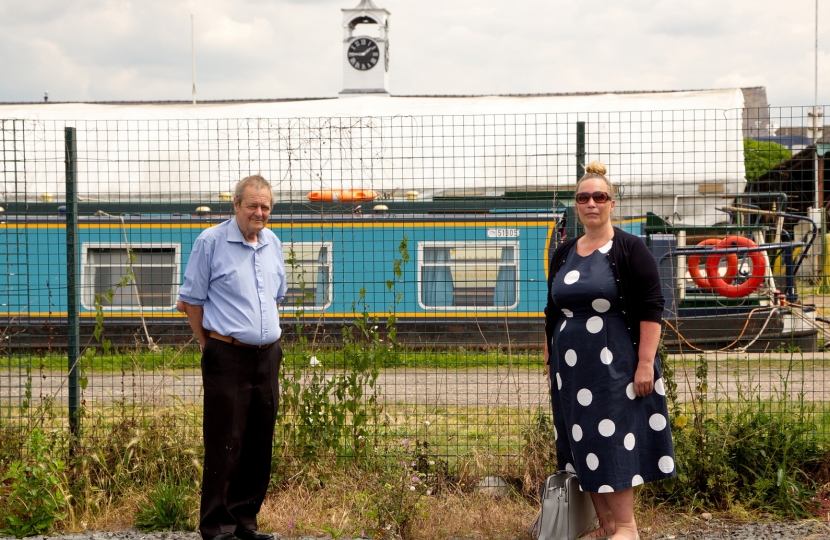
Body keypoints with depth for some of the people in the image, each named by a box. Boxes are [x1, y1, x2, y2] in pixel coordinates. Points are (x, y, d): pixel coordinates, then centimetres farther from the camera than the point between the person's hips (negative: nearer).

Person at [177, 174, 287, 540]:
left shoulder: (273, 244, 12)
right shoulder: (210, 242, -6)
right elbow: (191, 301, -1)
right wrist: (211, 346, 2)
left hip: (267, 355, 6)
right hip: (228, 356, -6)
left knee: (259, 445, 9)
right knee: (224, 445, -4)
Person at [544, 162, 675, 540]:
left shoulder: (630, 250, -6)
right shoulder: (563, 254, 11)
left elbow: (651, 308, -10)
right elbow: (552, 313, 17)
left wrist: (646, 363, -16)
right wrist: (549, 363, 15)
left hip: (616, 364, -6)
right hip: (571, 367, 6)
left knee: (613, 441, -6)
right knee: (582, 446, 7)